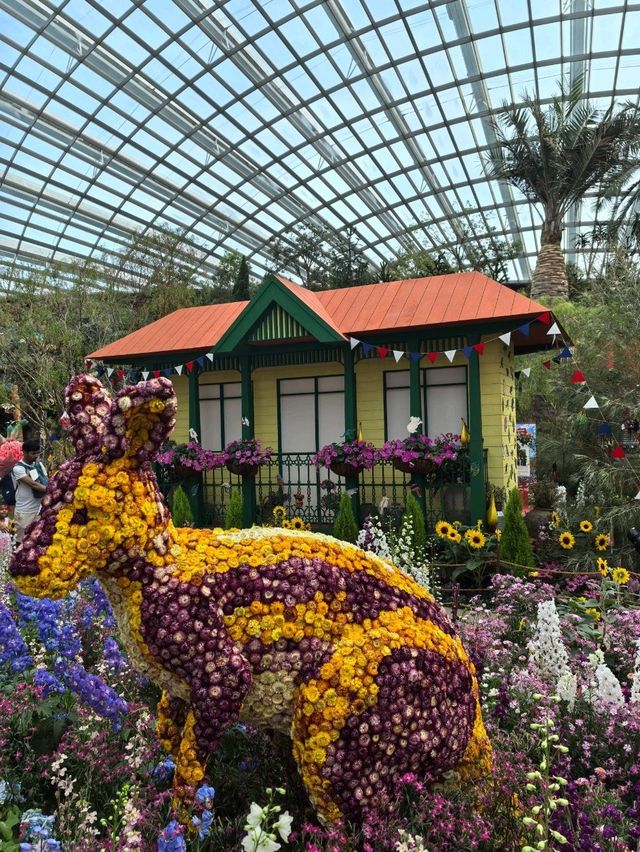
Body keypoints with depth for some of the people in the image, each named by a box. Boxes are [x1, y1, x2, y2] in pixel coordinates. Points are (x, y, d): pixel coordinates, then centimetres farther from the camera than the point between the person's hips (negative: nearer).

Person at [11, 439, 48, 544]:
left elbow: (46, 482, 1)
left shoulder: (39, 465, 6)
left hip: (39, 509, 5)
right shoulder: (18, 468, -14)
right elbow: (33, 484, -23)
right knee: (21, 542, 5)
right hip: (24, 512, -5)